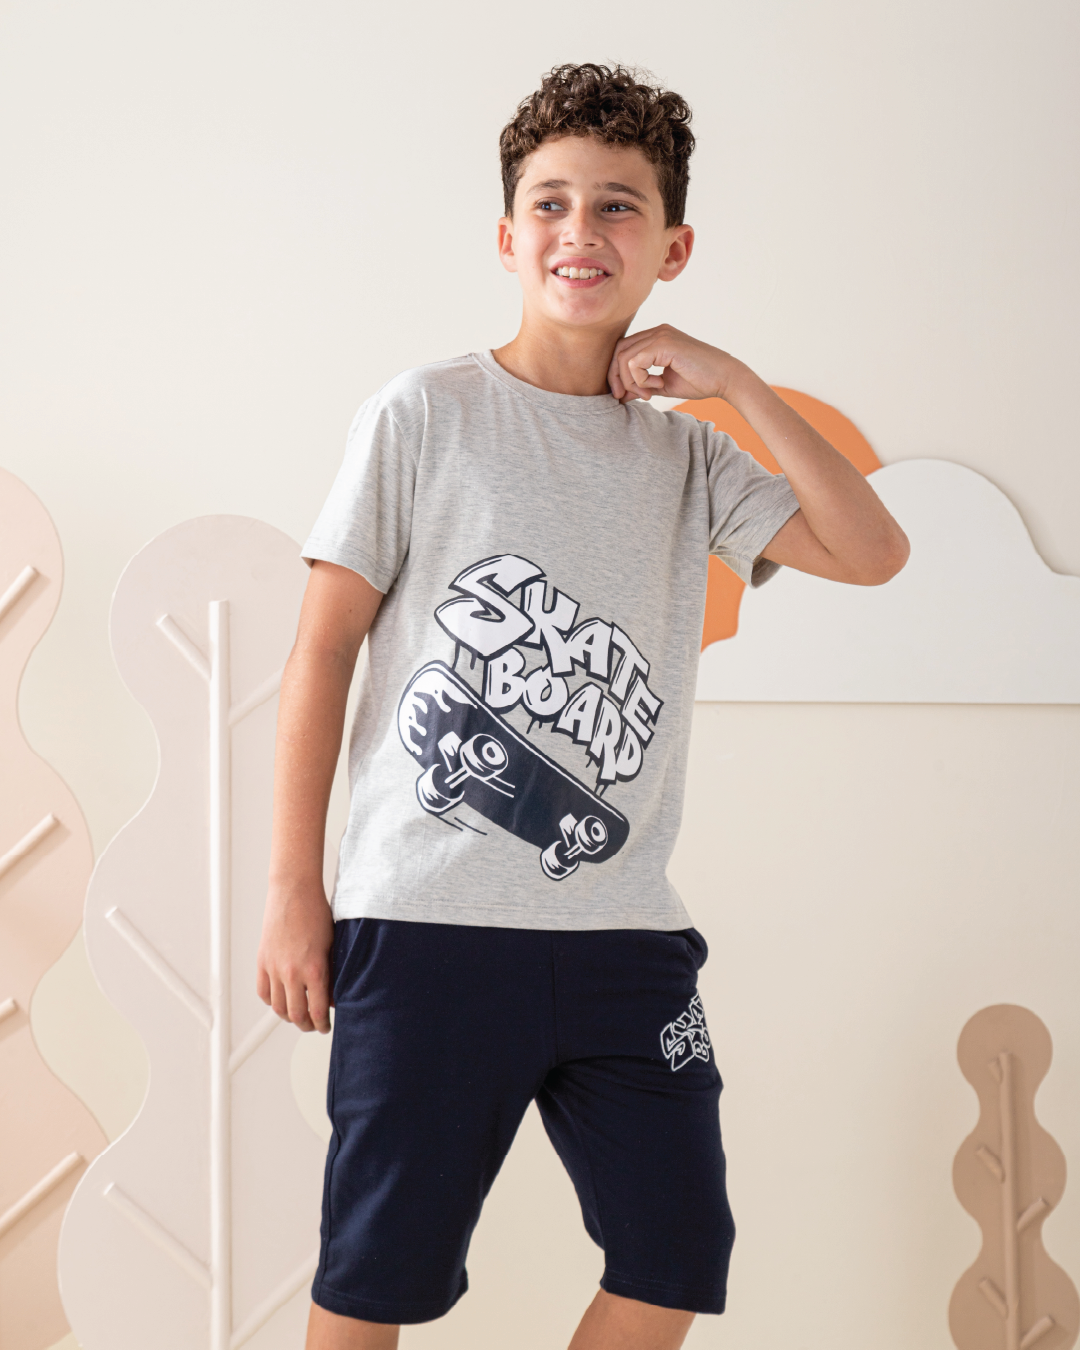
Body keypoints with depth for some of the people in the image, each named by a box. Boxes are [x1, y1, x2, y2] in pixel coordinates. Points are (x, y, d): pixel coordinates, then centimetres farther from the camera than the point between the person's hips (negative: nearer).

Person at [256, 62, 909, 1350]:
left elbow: (873, 553, 3)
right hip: (429, 921, -4)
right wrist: (294, 890, -4)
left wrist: (736, 382, -1)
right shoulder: (424, 416, 1)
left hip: (623, 930, 4)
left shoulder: (685, 456, 12)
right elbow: (323, 648, 0)